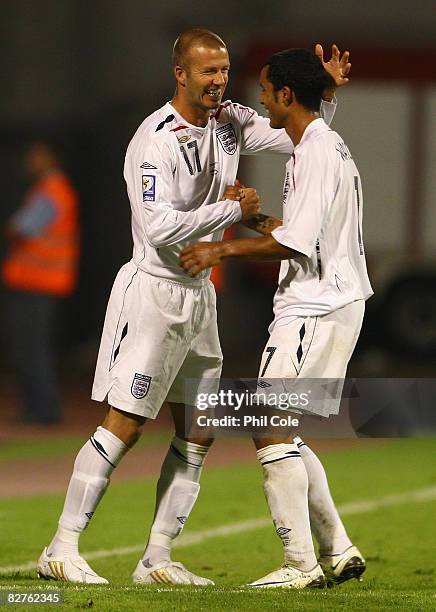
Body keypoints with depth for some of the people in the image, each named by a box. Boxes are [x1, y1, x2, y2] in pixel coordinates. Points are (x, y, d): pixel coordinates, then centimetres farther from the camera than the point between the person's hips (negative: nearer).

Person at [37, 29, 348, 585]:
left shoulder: (229, 123, 5)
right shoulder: (157, 140, -18)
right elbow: (160, 228, -26)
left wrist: (325, 93, -2)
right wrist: (234, 210, -19)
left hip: (199, 294, 8)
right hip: (153, 292, -8)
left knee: (197, 436, 7)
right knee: (124, 425, -10)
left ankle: (156, 559, 12)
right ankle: (61, 549, -5)